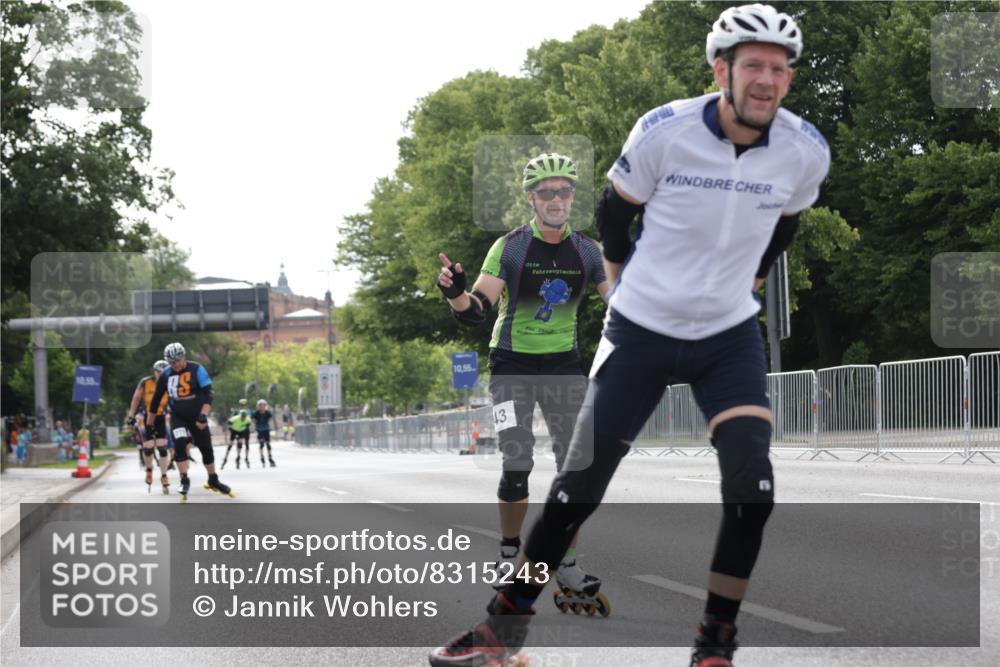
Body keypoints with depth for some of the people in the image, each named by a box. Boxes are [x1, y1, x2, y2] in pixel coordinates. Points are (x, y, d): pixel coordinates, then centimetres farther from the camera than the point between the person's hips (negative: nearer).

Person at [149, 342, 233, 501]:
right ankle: (184, 481, -11)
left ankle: (213, 481, 26)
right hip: (178, 417, 1)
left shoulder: (196, 369, -12)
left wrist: (203, 415, -29)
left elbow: (208, 394, -17)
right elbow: (156, 398, 8)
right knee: (180, 445, -22)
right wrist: (149, 422, 12)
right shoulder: (166, 375, -3)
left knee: (206, 449, 7)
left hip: (197, 417, -1)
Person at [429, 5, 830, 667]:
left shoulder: (807, 151, -11)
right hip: (641, 333, -2)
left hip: (730, 337, 2)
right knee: (581, 485, 2)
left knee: (753, 483, -16)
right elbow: (615, 210, 0)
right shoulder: (665, 131, -19)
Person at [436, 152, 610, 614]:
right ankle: (509, 556, 8)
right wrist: (456, 293, -36)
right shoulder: (509, 247, -9)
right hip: (512, 367, -3)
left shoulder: (587, 250, 0)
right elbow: (476, 311, -15)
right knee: (516, 466, -10)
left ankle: (567, 566, 5)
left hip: (564, 367, 3)